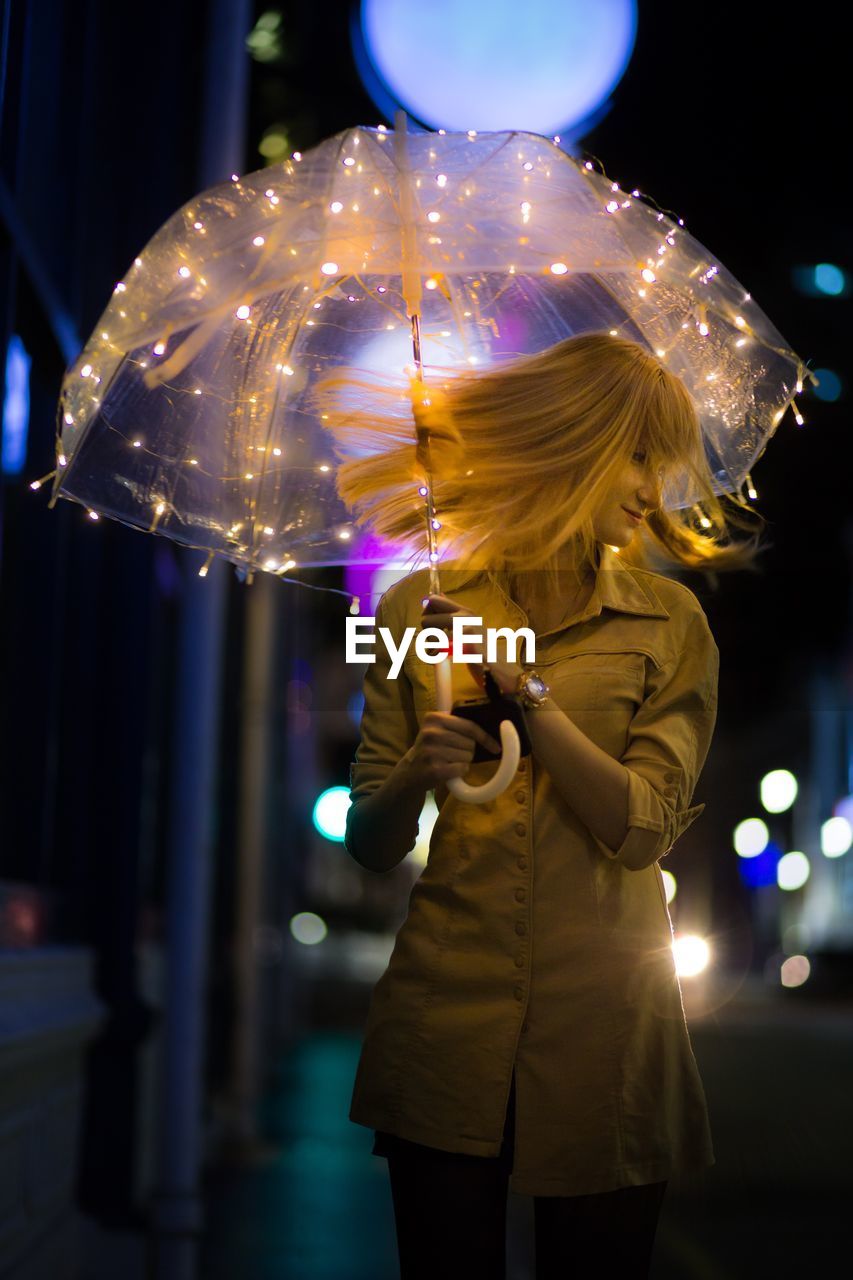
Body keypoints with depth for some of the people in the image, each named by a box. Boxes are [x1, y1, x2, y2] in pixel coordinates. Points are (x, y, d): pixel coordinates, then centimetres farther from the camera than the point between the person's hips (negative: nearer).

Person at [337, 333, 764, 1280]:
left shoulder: (668, 624, 2)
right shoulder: (418, 607, 3)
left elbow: (640, 829, -10)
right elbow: (369, 846, 3)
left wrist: (528, 692, -17)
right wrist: (418, 774, -18)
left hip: (601, 1029, 0)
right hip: (445, 1033, 0)